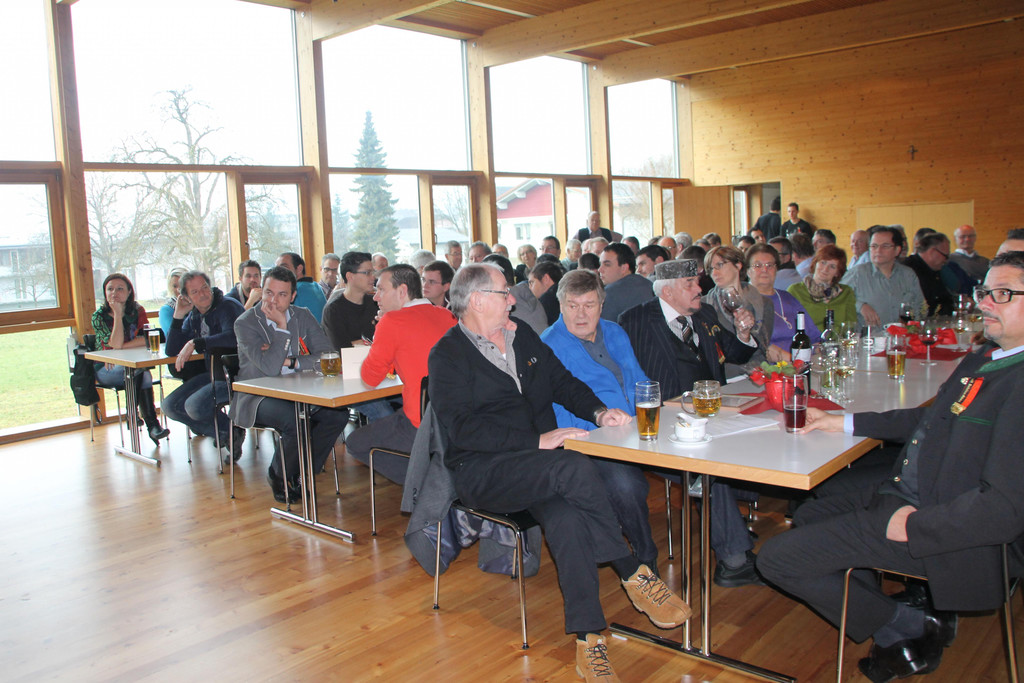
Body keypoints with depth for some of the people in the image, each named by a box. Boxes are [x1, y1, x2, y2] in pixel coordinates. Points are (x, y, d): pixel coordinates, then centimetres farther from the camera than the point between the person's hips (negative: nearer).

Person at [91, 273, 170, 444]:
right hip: (106, 370, -2)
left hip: (133, 367, 2)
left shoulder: (137, 311, 0)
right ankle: (151, 423, -30)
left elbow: (147, 339, -13)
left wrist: (121, 347, -21)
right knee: (139, 370, -33)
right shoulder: (99, 316, -8)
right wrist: (117, 313, -22)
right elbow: (115, 345, -23)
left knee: (142, 371, -34)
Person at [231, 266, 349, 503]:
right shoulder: (245, 323, -9)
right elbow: (269, 367, -24)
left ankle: (299, 474, -2)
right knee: (295, 420, -33)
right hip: (257, 397, -5)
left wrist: (289, 362, -16)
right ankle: (279, 477, -1)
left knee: (338, 413, -20)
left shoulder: (303, 316, 5)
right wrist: (283, 327, -19)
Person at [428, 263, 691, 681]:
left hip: (540, 466, 5)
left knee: (567, 518, -28)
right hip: (482, 471, -5)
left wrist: (597, 411, 1)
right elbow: (463, 427, -16)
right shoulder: (448, 355, -4)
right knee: (576, 469, -31)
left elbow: (563, 381, 22)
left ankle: (588, 639, -22)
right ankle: (635, 575, -16)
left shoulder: (523, 336, 17)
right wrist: (537, 441, -22)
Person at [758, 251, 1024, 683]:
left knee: (776, 559, -9)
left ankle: (910, 630, 9)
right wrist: (846, 422, 16)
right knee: (807, 517, 30)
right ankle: (923, 613, 22)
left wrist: (913, 525, -20)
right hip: (905, 495, 10)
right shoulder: (987, 357, 6)